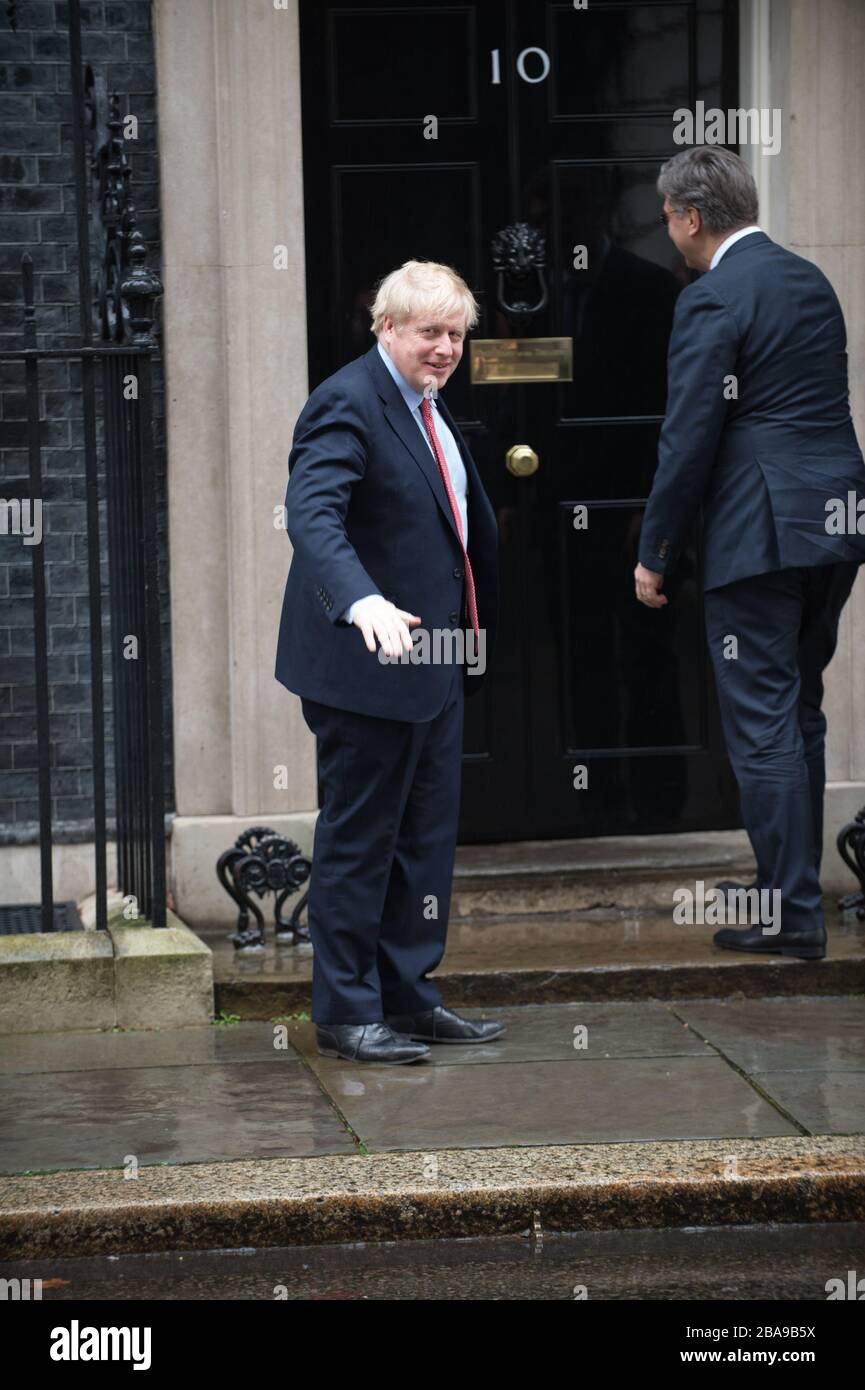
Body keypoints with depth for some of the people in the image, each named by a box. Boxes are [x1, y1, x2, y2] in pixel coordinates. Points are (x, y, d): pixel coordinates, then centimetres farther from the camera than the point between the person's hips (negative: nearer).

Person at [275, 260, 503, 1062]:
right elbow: (311, 516, -31)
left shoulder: (429, 408, 15)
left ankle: (407, 996, 22)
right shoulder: (348, 405, -16)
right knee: (358, 839, -2)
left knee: (426, 838, 13)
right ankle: (345, 1013, 5)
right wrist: (363, 602, -46)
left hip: (434, 664, 9)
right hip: (368, 665, -9)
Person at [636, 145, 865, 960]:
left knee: (763, 724, -4)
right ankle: (791, 885, 26)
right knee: (799, 714, 18)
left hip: (762, 530, -8)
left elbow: (690, 437, -14)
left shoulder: (712, 301, -12)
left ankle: (793, 915, -4)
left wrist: (655, 552, -5)